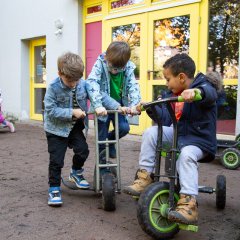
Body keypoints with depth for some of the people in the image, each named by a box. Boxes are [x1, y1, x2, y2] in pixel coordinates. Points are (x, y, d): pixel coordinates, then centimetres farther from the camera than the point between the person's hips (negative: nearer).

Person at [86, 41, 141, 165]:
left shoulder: (128, 68, -11)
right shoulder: (100, 64, -20)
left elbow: (133, 86, -15)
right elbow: (91, 83, -32)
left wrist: (134, 104, -33)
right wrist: (98, 105, -45)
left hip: (118, 106, 3)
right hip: (103, 108, -3)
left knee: (124, 128, -11)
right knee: (102, 138, 3)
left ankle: (110, 140, 23)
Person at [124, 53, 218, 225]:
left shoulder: (202, 86, -12)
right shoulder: (175, 94, 10)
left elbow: (210, 93, -38)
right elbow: (166, 119, 12)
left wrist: (196, 91, -60)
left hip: (199, 140, -7)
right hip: (178, 134, 7)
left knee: (186, 155, -36)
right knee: (151, 132, -11)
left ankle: (189, 204, -35)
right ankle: (145, 176, -8)